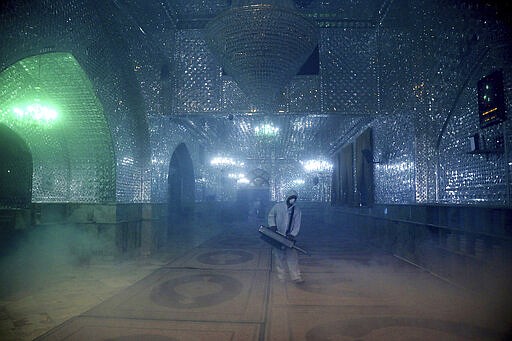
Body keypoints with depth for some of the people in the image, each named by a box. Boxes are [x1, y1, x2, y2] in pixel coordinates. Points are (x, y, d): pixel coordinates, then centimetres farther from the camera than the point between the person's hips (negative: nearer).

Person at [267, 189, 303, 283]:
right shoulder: (278, 206, -1)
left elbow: (297, 224, -2)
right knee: (279, 257, 5)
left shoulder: (297, 210, 3)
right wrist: (272, 225, -8)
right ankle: (281, 277, 15)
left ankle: (296, 277, 1)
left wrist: (292, 235, -15)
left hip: (289, 237, 1)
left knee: (292, 257, -2)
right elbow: (271, 216, 8)